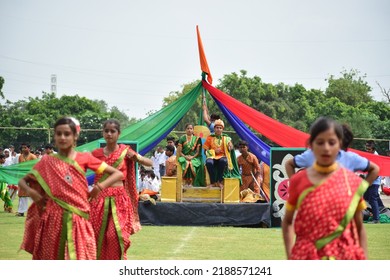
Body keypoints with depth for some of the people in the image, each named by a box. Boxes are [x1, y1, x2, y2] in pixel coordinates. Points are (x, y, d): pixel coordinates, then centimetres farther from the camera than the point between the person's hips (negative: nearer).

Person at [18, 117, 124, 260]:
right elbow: (22, 181, 14)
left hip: (78, 219, -1)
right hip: (53, 218, 1)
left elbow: (118, 174, 4)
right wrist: (31, 192, -5)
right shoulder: (47, 162, 6)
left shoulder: (84, 158, 4)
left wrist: (100, 187, -10)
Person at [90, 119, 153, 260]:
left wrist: (137, 158, -16)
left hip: (119, 198, -2)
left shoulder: (125, 151, 1)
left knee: (116, 235, -9)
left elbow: (150, 163, 2)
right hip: (100, 198, 2)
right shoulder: (96, 153, 5)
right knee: (98, 234, 3)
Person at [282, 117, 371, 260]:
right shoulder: (299, 181, 1)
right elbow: (287, 221, 13)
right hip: (307, 261, 0)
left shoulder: (353, 182, 1)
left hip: (343, 261, 0)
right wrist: (290, 256, 2)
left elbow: (359, 227, 7)